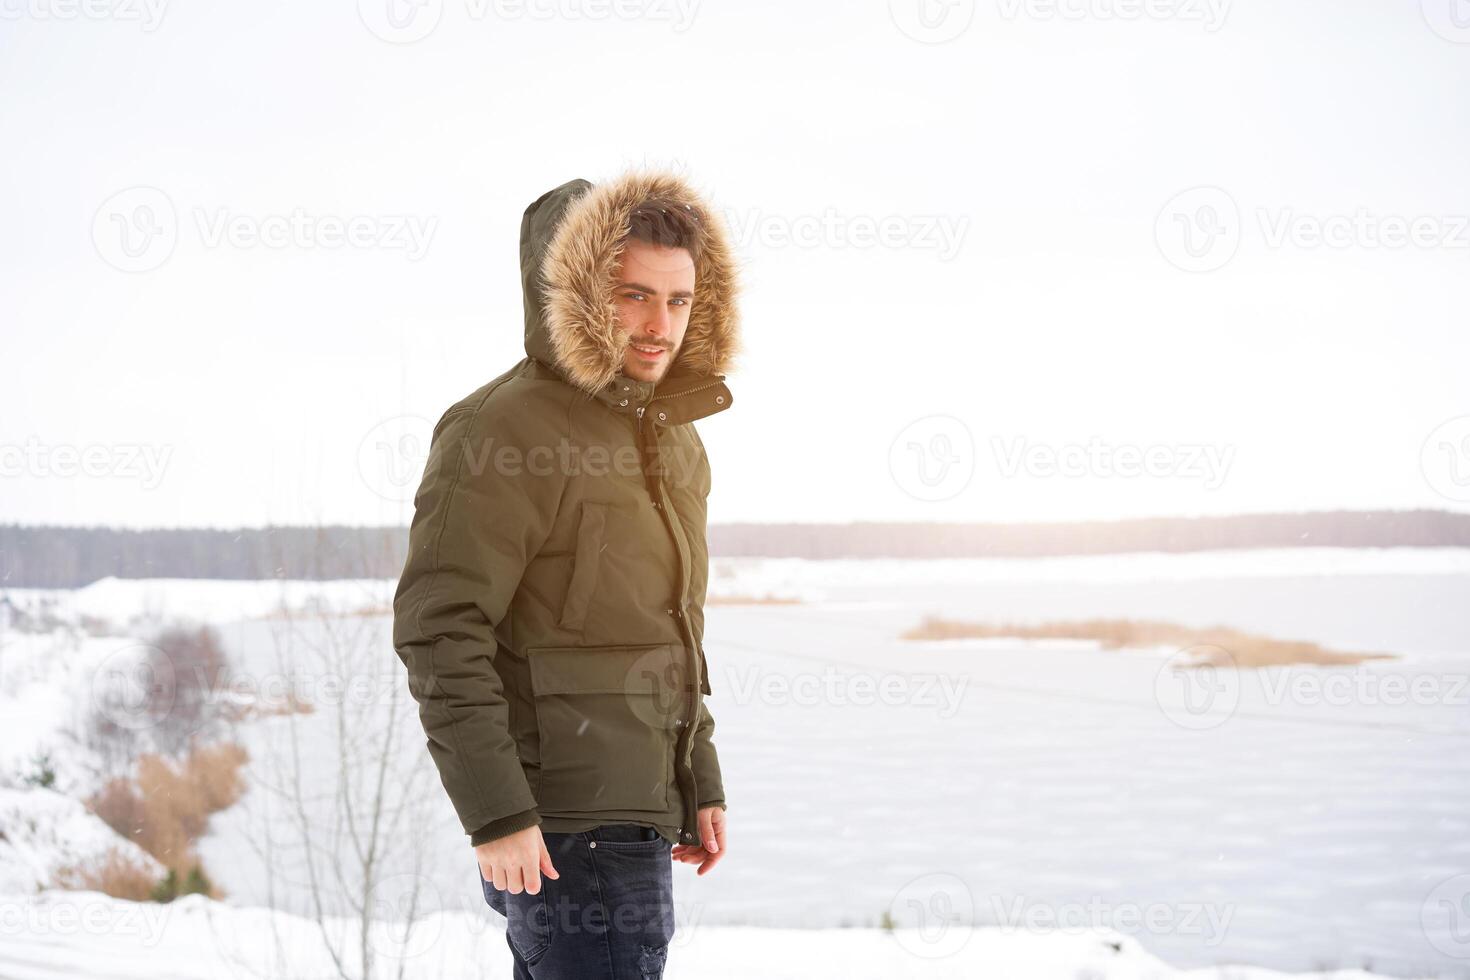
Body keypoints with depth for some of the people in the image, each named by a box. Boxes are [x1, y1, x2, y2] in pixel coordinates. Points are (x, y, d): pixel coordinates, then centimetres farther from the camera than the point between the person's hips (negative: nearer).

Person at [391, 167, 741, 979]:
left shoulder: (672, 438, 14)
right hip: (564, 826, -9)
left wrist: (701, 785, 19)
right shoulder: (503, 430, -14)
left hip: (632, 813, 9)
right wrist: (495, 812, -23)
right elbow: (439, 630, -19)